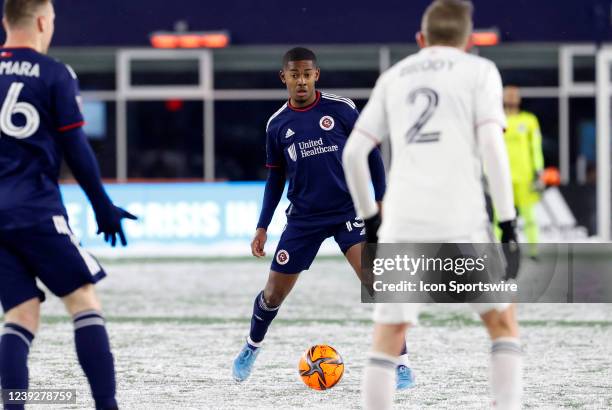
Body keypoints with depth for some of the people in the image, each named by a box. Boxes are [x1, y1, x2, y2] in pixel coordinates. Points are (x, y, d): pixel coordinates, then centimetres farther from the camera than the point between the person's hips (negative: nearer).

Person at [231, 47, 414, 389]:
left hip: (348, 212, -2)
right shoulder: (277, 124, 3)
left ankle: (400, 364, -13)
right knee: (274, 293, 8)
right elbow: (276, 179, 13)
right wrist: (262, 227, 9)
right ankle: (253, 346, 39)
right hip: (303, 218, 2)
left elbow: (371, 153, 2)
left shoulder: (341, 109, -5)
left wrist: (380, 200, -5)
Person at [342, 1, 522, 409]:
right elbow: (491, 144, -5)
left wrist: (369, 217, 24)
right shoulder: (479, 70, 9)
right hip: (461, 220, -2)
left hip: (402, 222, 2)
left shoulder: (393, 77, 19)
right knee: (503, 320, 14)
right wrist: (508, 221, -3)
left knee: (388, 337, 8)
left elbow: (353, 153, 14)